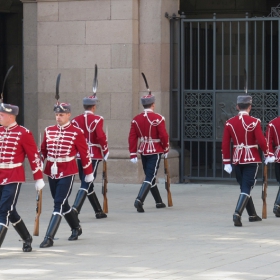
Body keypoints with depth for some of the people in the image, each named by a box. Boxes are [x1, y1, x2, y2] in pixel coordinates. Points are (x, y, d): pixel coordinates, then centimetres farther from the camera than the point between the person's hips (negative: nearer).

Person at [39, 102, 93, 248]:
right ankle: (76, 228, 37)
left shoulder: (77, 133, -7)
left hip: (67, 173, -5)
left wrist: (88, 173, 4)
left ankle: (49, 238, -12)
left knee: (59, 204, -11)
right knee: (62, 203, 15)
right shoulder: (49, 131, 6)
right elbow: (43, 151, 13)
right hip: (51, 172, 5)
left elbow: (84, 154, -1)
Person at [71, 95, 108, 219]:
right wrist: (105, 151, -4)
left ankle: (98, 211, 27)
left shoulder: (75, 120, 5)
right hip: (94, 155, -5)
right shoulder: (97, 119, -8)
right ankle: (75, 210, -23)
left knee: (87, 183, 16)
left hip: (79, 155, 5)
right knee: (86, 184, -6)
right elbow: (101, 137, -18)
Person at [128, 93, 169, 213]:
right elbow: (164, 136, -13)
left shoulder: (136, 119, 2)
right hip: (155, 151, -5)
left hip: (143, 151, 5)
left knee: (150, 176, 17)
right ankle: (139, 200, -23)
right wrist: (166, 149, 3)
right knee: (150, 177, -5)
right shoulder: (158, 118, -12)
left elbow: (132, 138, -1)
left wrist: (133, 154, 0)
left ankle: (159, 202, 29)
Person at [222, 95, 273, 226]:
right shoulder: (254, 122, -11)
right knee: (246, 188, -3)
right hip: (251, 159, -4)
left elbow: (225, 144, -1)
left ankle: (252, 215, 29)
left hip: (237, 160, 4)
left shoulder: (230, 123, 0)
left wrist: (227, 162, 5)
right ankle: (237, 214, -21)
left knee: (244, 187, 18)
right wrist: (267, 153, 5)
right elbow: (261, 141, -13)